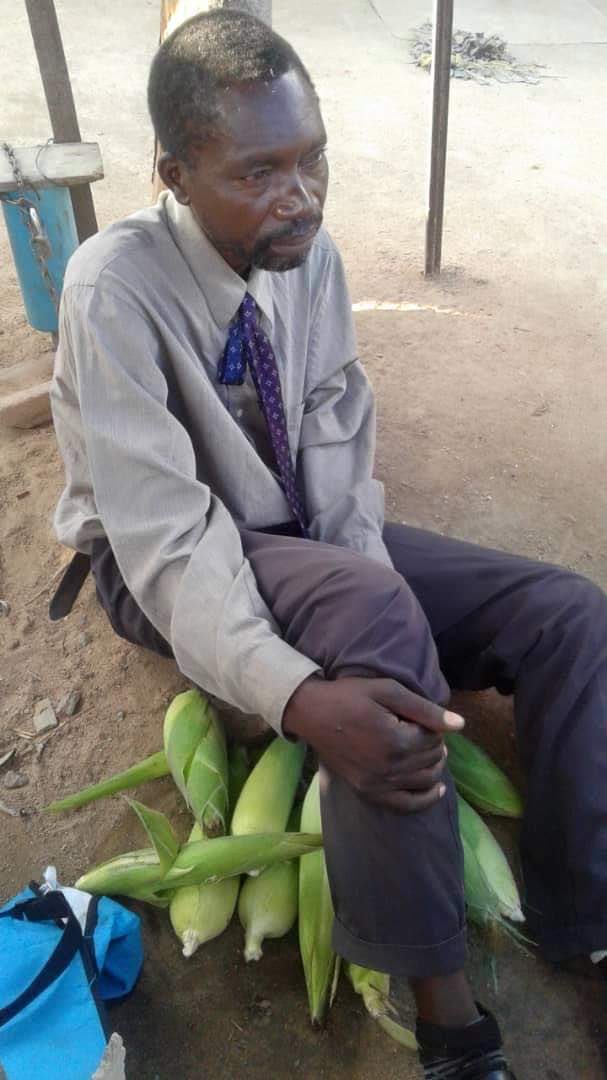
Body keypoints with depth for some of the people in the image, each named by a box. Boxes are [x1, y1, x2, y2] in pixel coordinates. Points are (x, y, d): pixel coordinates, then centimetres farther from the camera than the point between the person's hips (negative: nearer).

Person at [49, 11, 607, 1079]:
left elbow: (337, 445, -4)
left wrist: (381, 626, -20)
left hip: (304, 537, 6)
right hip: (167, 568, -5)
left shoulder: (310, 254, -5)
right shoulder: (114, 287, -22)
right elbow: (162, 536, -27)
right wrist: (300, 695, -42)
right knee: (372, 604, -38)